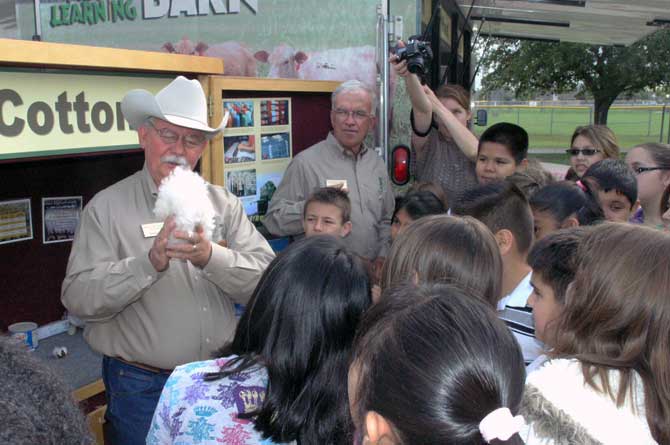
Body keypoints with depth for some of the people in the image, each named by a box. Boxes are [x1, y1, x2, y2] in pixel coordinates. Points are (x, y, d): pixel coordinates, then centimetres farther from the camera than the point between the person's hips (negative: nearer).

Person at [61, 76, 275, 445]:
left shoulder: (223, 204, 2)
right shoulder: (107, 207, -6)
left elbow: (267, 279, -9)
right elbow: (79, 299, -15)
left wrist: (210, 256, -26)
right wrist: (150, 263, -28)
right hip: (142, 388, -3)